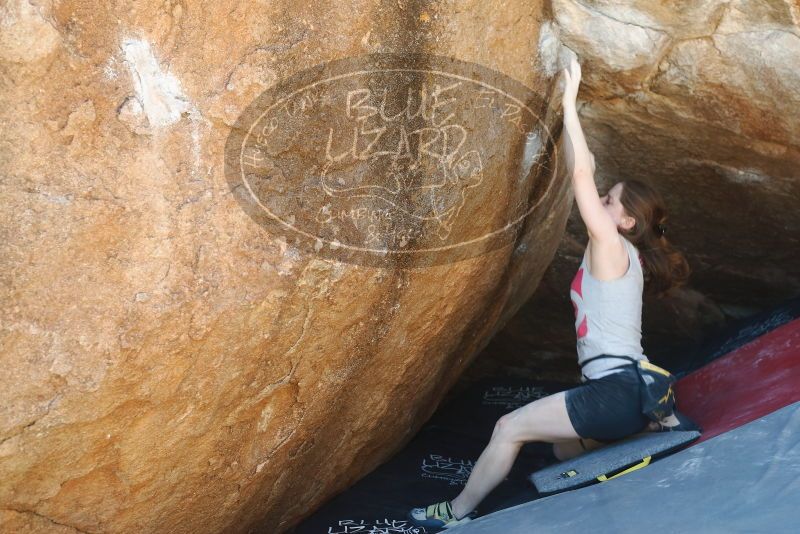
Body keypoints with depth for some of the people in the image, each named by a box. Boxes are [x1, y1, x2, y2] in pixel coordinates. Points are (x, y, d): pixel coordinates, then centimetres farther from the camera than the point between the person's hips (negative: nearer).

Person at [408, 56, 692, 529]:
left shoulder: (613, 249, -9)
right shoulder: (620, 253, 14)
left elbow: (582, 175, -17)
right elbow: (586, 174, 16)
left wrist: (569, 103, -11)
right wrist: (568, 110, 15)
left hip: (617, 392, -10)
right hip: (624, 389, 10)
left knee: (511, 428, -4)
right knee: (561, 443, 31)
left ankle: (458, 514, 8)